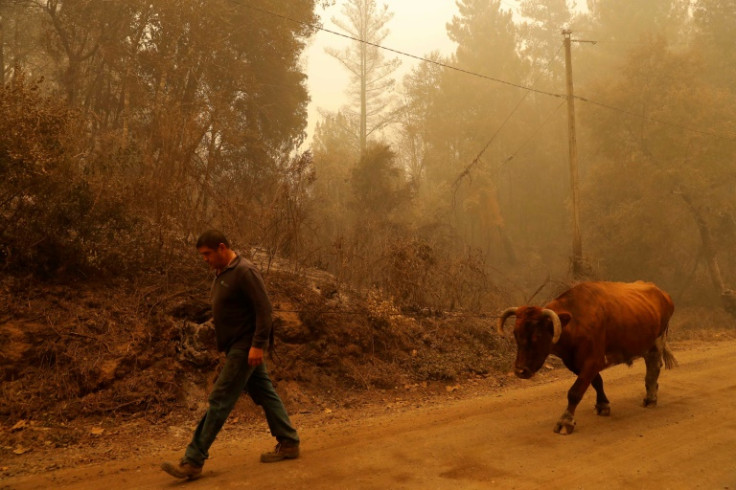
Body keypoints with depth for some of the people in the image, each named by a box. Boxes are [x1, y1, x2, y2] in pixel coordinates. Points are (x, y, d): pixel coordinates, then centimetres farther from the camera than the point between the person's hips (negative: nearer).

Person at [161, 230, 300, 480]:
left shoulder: (244, 272, -18)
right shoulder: (222, 273, 11)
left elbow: (264, 309, -21)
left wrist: (258, 345, -24)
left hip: (245, 347, -10)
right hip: (236, 346, 10)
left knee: (220, 400, -7)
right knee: (264, 394, 14)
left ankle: (193, 461, -1)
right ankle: (289, 443, 25)